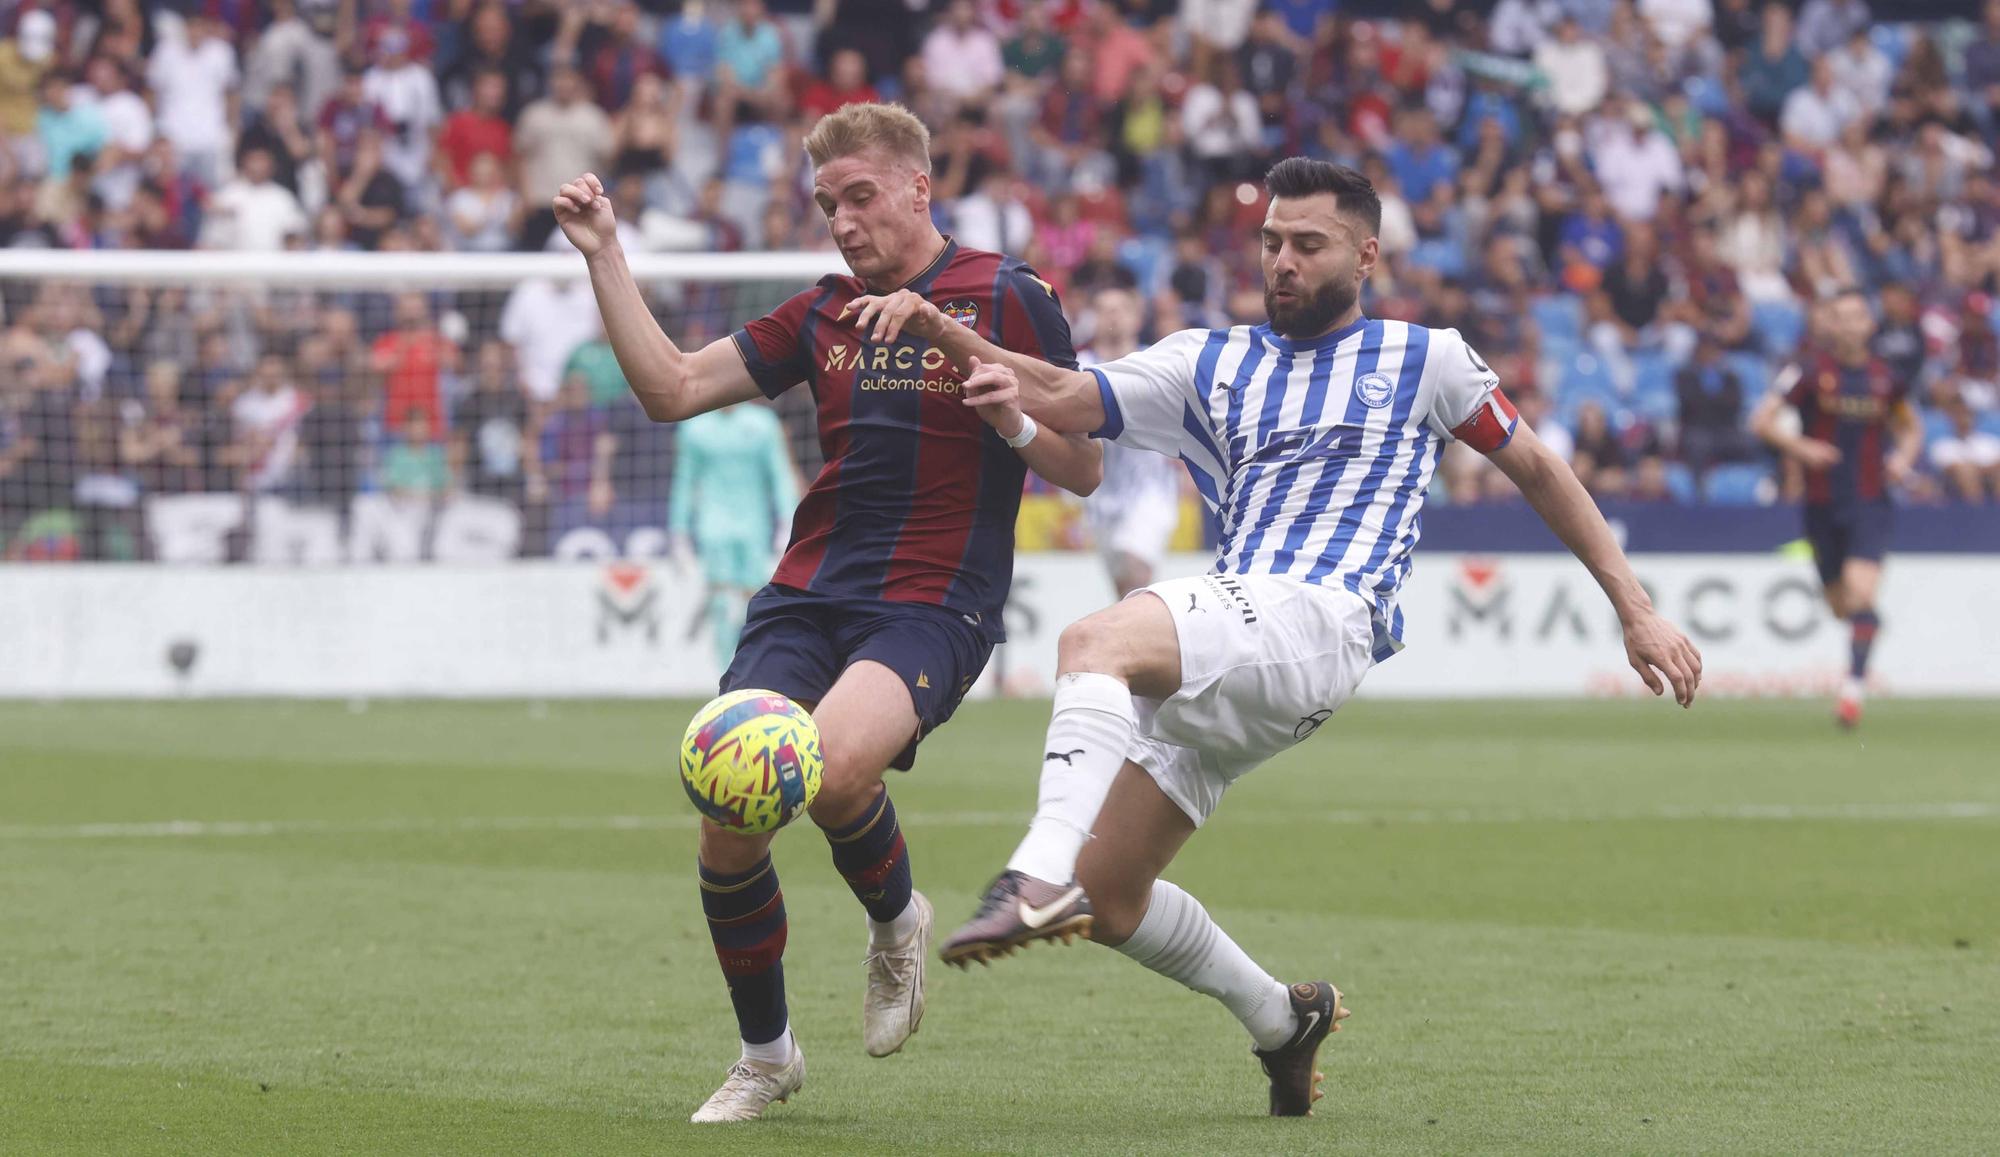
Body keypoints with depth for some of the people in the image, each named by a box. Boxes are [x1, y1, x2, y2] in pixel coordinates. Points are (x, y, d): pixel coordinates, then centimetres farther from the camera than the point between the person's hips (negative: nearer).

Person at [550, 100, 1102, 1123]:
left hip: (933, 605, -5)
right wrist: (605, 257, 5)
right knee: (728, 818, -9)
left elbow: (1084, 471, 1)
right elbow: (672, 387, 12)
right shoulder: (823, 315, 15)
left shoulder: (1006, 300, 1)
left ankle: (896, 922, 0)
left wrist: (1014, 419, -19)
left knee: (834, 765, -33)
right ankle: (764, 1057, 12)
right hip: (807, 596, 5)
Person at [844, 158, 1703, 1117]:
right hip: (1225, 630, 6)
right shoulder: (1214, 363, 22)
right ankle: (1279, 1019, 23)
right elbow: (1060, 398, 12)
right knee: (1106, 899, 0)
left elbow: (1537, 470, 21)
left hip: (1321, 623, -6)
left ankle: (1038, 881, -50)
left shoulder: (1422, 359, 14)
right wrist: (933, 327, -4)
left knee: (1094, 643, -34)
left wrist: (1636, 611, 18)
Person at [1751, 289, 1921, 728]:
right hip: (1822, 505, 0)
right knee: (1839, 605, 10)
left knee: (1861, 594, -20)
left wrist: (1904, 458, 1)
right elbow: (1762, 420, -5)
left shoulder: (1886, 379, 4)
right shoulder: (1812, 372, -4)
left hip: (1869, 504, 0)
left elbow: (1910, 427, 21)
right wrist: (1799, 447, -19)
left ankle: (1854, 688, -21)